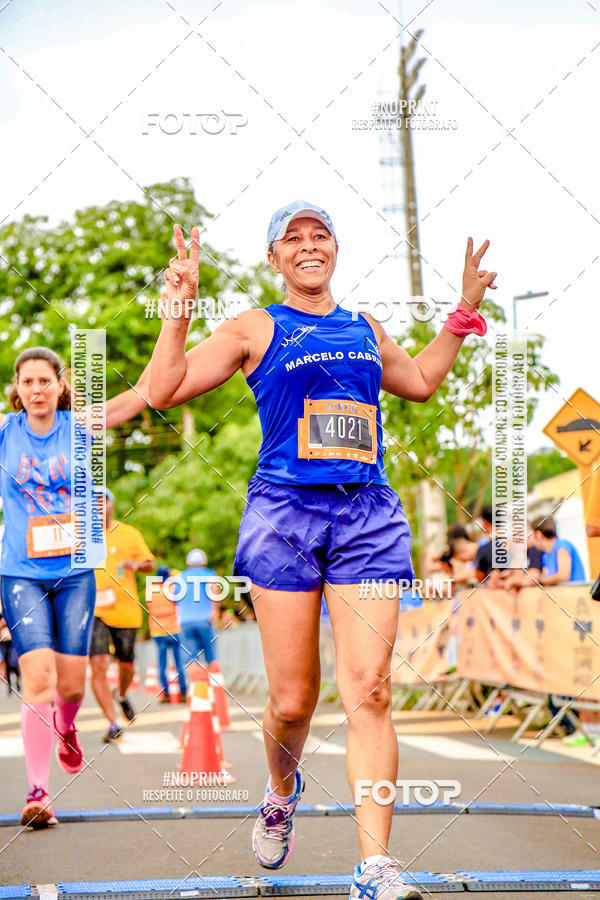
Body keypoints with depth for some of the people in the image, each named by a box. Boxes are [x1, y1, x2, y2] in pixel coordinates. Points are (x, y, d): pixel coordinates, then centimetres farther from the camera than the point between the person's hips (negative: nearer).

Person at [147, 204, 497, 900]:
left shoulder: (365, 330, 20)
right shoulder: (255, 328, 7)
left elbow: (419, 380, 38)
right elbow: (164, 391, 2)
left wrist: (464, 310, 32)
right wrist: (179, 309, -8)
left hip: (368, 514, 3)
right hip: (284, 512, -2)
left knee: (369, 691, -10)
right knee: (292, 699, -1)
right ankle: (282, 792, 33)